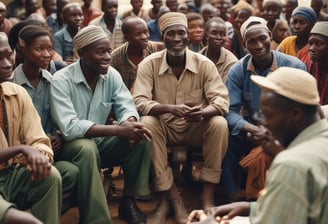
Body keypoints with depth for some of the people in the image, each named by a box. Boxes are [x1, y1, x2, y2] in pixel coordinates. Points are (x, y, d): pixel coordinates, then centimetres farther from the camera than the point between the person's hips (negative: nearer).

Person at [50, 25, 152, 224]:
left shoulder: (112, 75, -2)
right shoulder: (61, 80, -20)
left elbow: (127, 107, -7)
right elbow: (69, 128, -30)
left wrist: (130, 123, -34)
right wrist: (118, 129, -37)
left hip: (101, 142, 5)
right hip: (70, 147, -5)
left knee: (140, 137, -18)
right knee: (87, 147, -38)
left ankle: (129, 200, -5)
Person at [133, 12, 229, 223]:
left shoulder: (205, 64, -10)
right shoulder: (149, 64, -11)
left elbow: (221, 100, -17)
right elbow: (140, 102, -20)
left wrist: (203, 112, -40)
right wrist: (170, 108, -40)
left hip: (196, 127, 1)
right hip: (164, 126, 0)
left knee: (219, 124, -29)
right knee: (147, 123, -32)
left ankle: (208, 195, -18)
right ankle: (171, 195, -23)